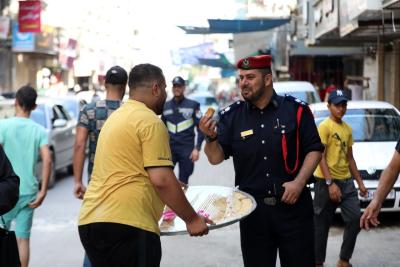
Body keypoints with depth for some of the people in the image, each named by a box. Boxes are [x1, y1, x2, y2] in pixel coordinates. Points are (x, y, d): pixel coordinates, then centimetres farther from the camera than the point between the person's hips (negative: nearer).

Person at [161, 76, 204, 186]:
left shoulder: (193, 105, 1)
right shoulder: (166, 106, 10)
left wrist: (197, 148, -8)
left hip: (187, 149, -2)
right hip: (169, 148, 2)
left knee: (183, 182, 4)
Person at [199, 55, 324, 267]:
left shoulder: (295, 109, -3)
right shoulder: (231, 116, 2)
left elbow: (314, 150, 0)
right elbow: (216, 158, 0)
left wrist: (299, 182, -12)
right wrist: (211, 137, -20)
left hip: (293, 204, -2)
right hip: (252, 208, 2)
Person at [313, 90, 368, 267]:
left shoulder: (347, 129, 14)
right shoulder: (324, 126, -9)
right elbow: (321, 157, -14)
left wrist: (360, 182, 17)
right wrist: (330, 183, -20)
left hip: (346, 181, 7)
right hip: (327, 182, -7)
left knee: (355, 219, 1)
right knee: (322, 225, 2)